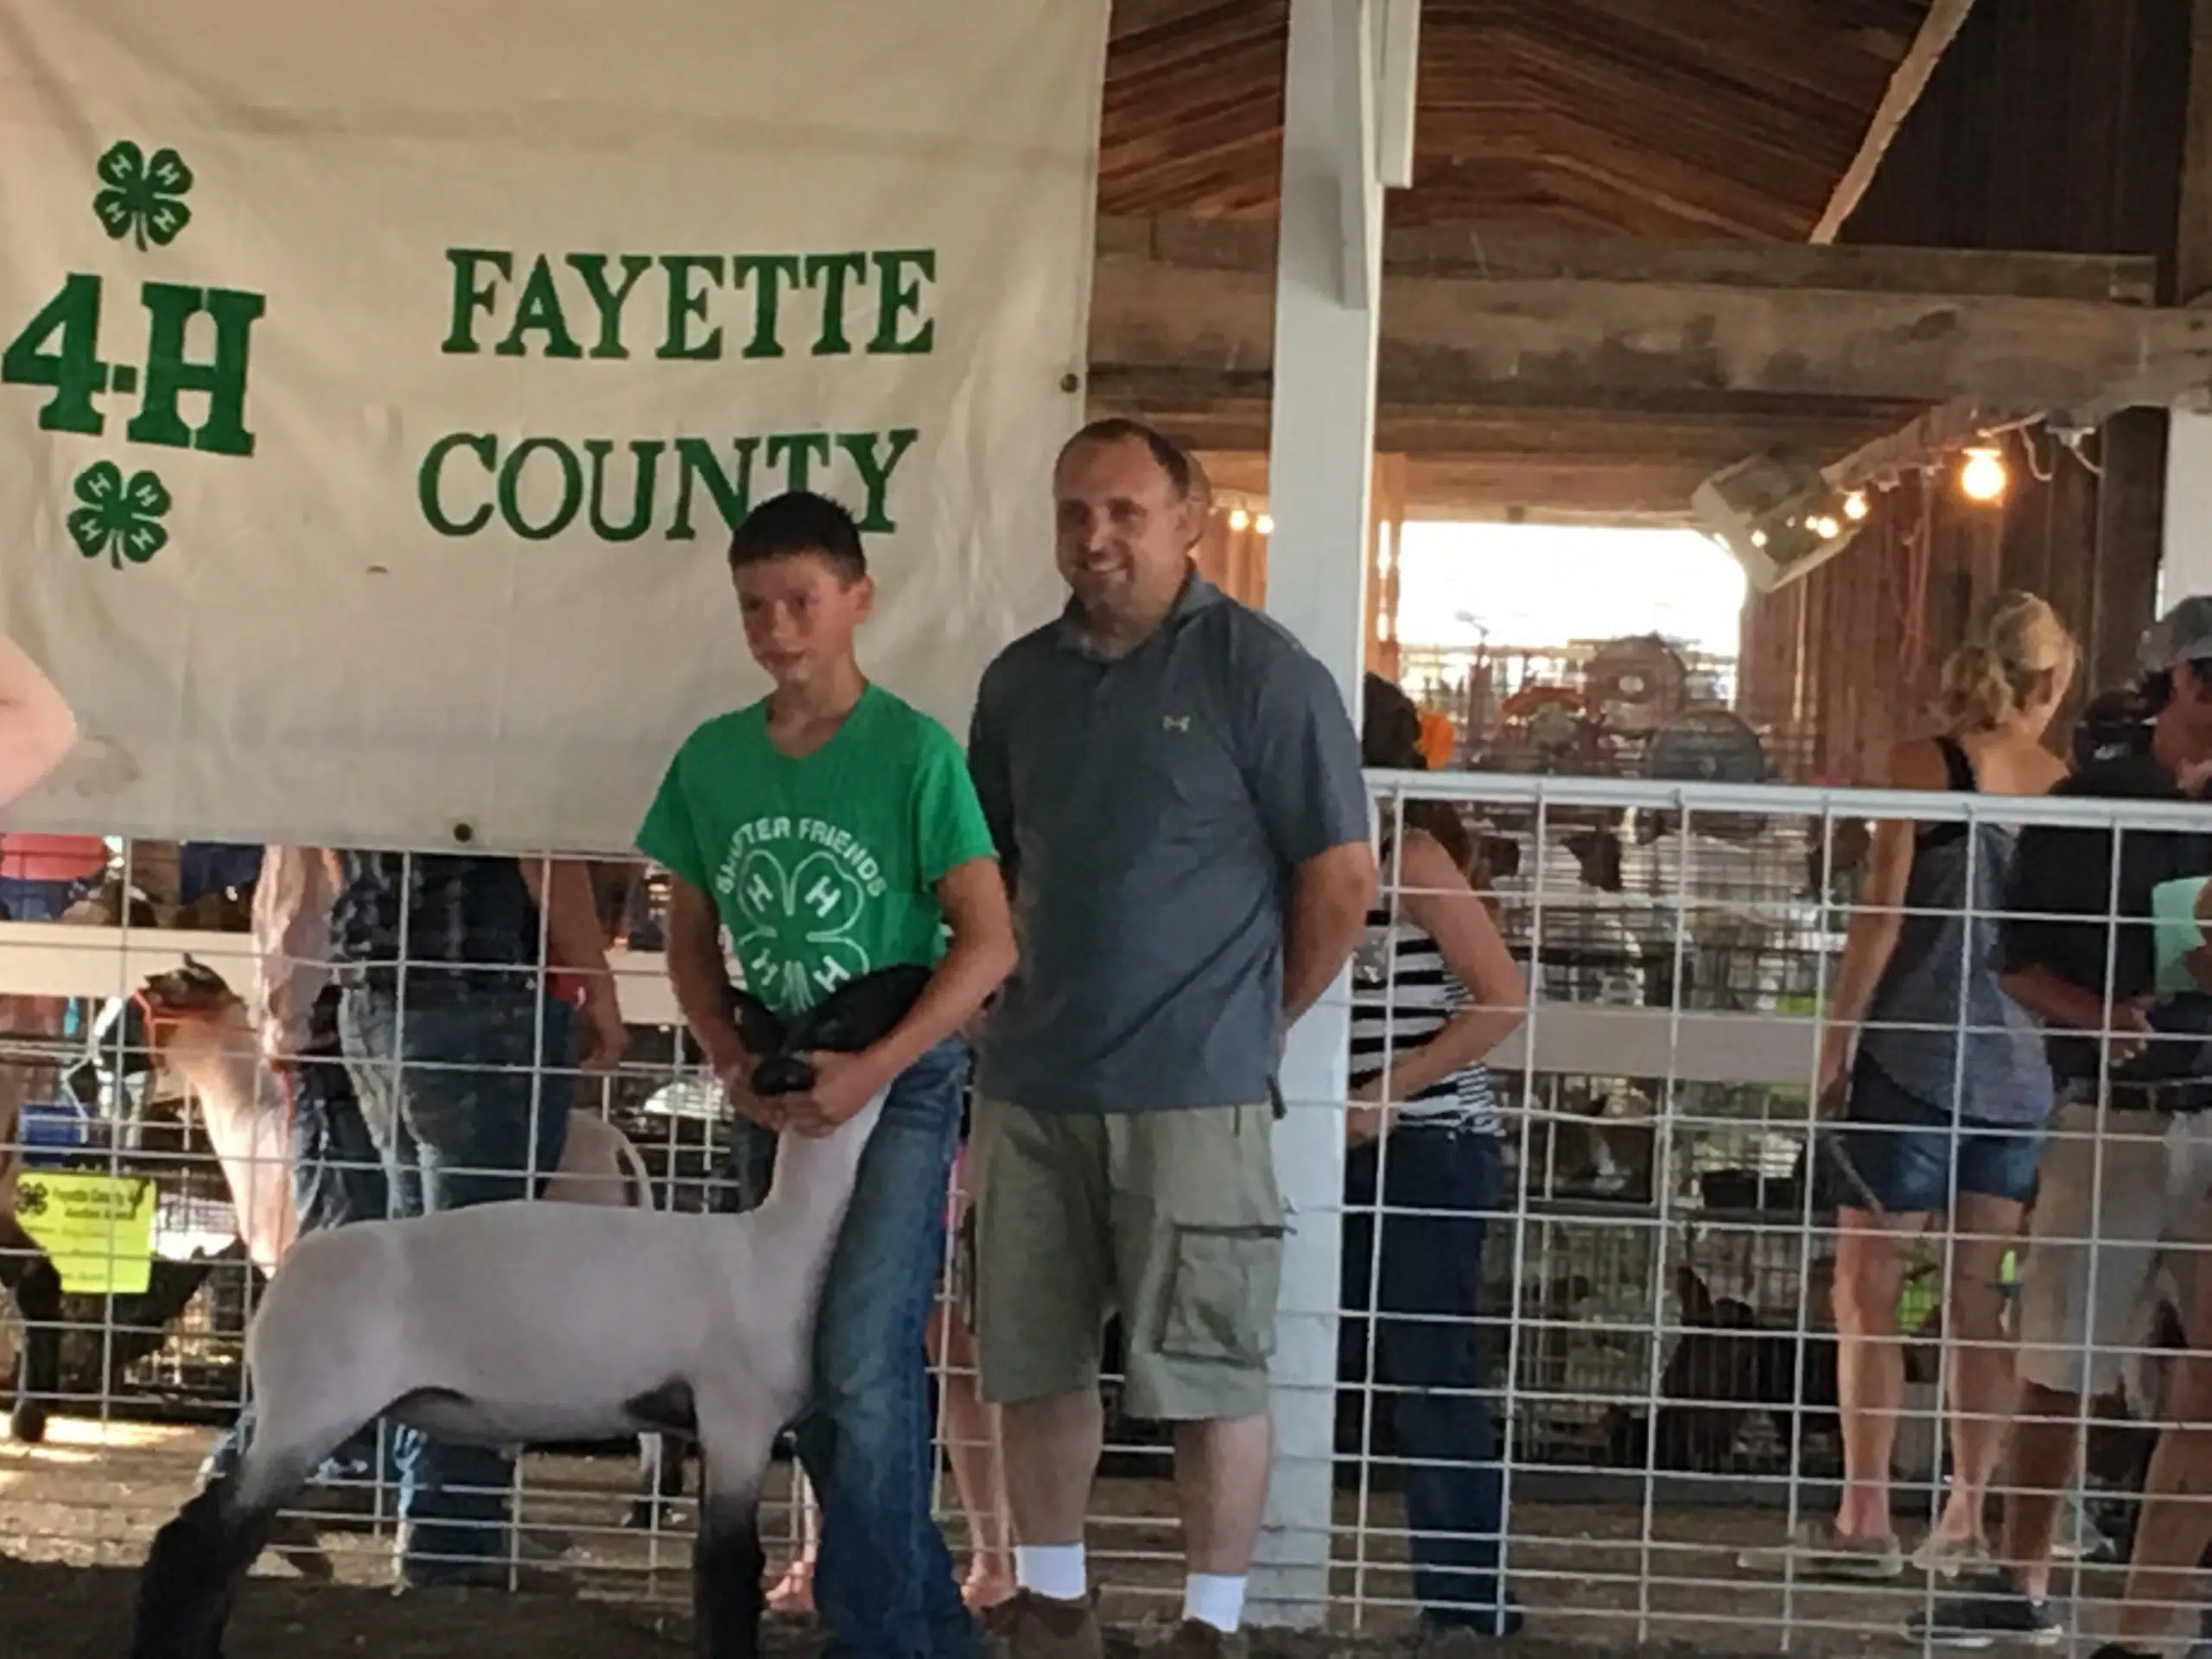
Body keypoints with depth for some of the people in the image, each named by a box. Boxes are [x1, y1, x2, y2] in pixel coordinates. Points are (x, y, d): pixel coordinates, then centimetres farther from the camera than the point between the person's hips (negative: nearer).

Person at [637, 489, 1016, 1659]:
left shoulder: (913, 752, -13)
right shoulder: (710, 761, 1)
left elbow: (989, 942, -14)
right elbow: (692, 940, 10)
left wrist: (871, 1069, -20)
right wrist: (731, 1065, -5)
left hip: (901, 1083, -5)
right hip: (777, 1098, 6)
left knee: (864, 1368, -13)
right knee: (808, 1380, 11)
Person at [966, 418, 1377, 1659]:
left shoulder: (1260, 671, -7)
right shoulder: (1022, 680, 9)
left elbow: (1342, 875, -5)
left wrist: (1259, 1023, 1)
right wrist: (1024, 1007, 11)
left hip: (1195, 1093, -5)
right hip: (1031, 1085, 6)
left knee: (1210, 1373, 1)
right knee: (1035, 1362, 12)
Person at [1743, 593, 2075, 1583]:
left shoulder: (1924, 764, -6)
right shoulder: (2066, 785, 4)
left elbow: (1880, 915, -10)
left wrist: (1835, 1040, -3)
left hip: (1916, 1054, -4)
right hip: (2019, 1064, 4)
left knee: (1868, 1288, 1)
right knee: (1980, 1299, 10)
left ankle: (1864, 1522, -1)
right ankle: (1966, 1522, 13)